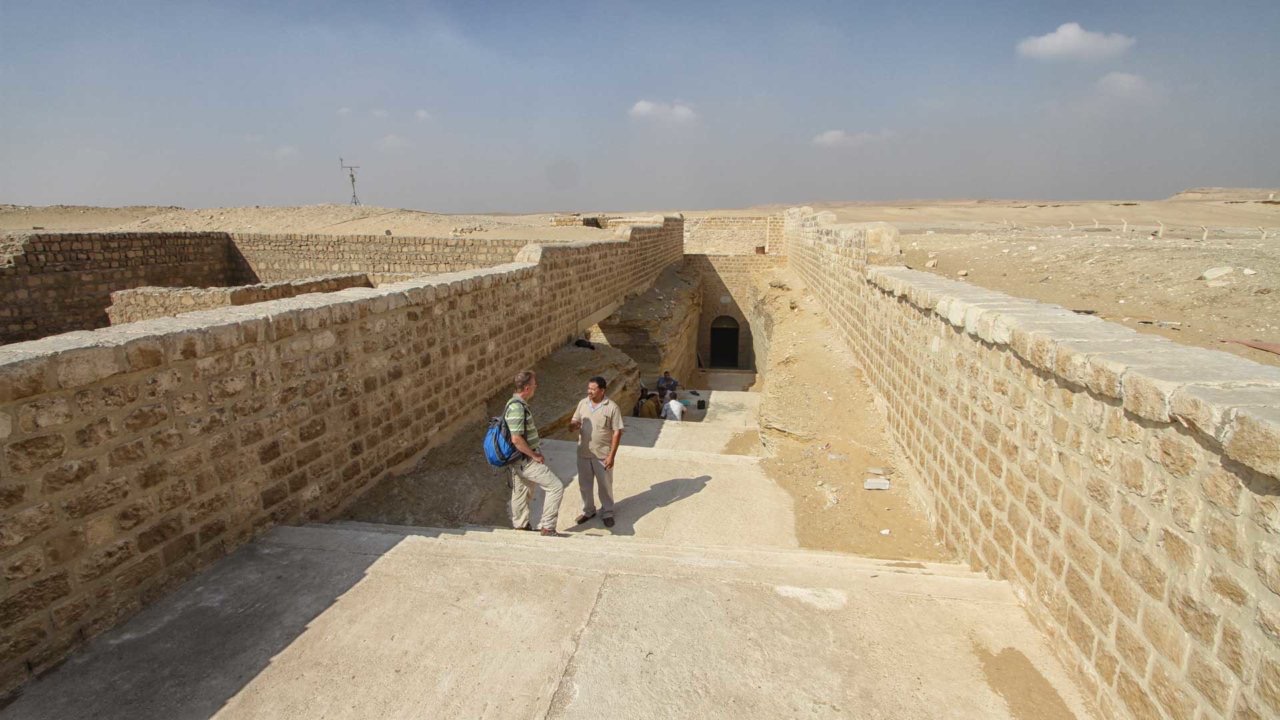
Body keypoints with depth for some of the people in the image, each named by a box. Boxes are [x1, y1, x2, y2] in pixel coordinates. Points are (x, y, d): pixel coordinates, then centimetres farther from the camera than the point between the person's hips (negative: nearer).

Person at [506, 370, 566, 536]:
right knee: (555, 486, -8)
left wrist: (534, 453, 16)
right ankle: (547, 527, -3)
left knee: (522, 492, 22)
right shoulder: (517, 408, -24)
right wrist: (535, 456, -18)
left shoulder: (517, 404, 8)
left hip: (521, 460, 10)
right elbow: (516, 439, -28)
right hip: (525, 460, -10)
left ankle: (521, 526, 37)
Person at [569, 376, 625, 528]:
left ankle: (607, 513, 28)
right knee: (584, 484, 15)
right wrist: (573, 425, -17)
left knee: (605, 485, 10)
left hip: (603, 454, -4)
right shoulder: (582, 403, -1)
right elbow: (574, 422, 9)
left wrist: (611, 455, -15)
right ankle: (588, 511, 34)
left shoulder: (612, 407, -15)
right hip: (584, 453, 4)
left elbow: (617, 432, -12)